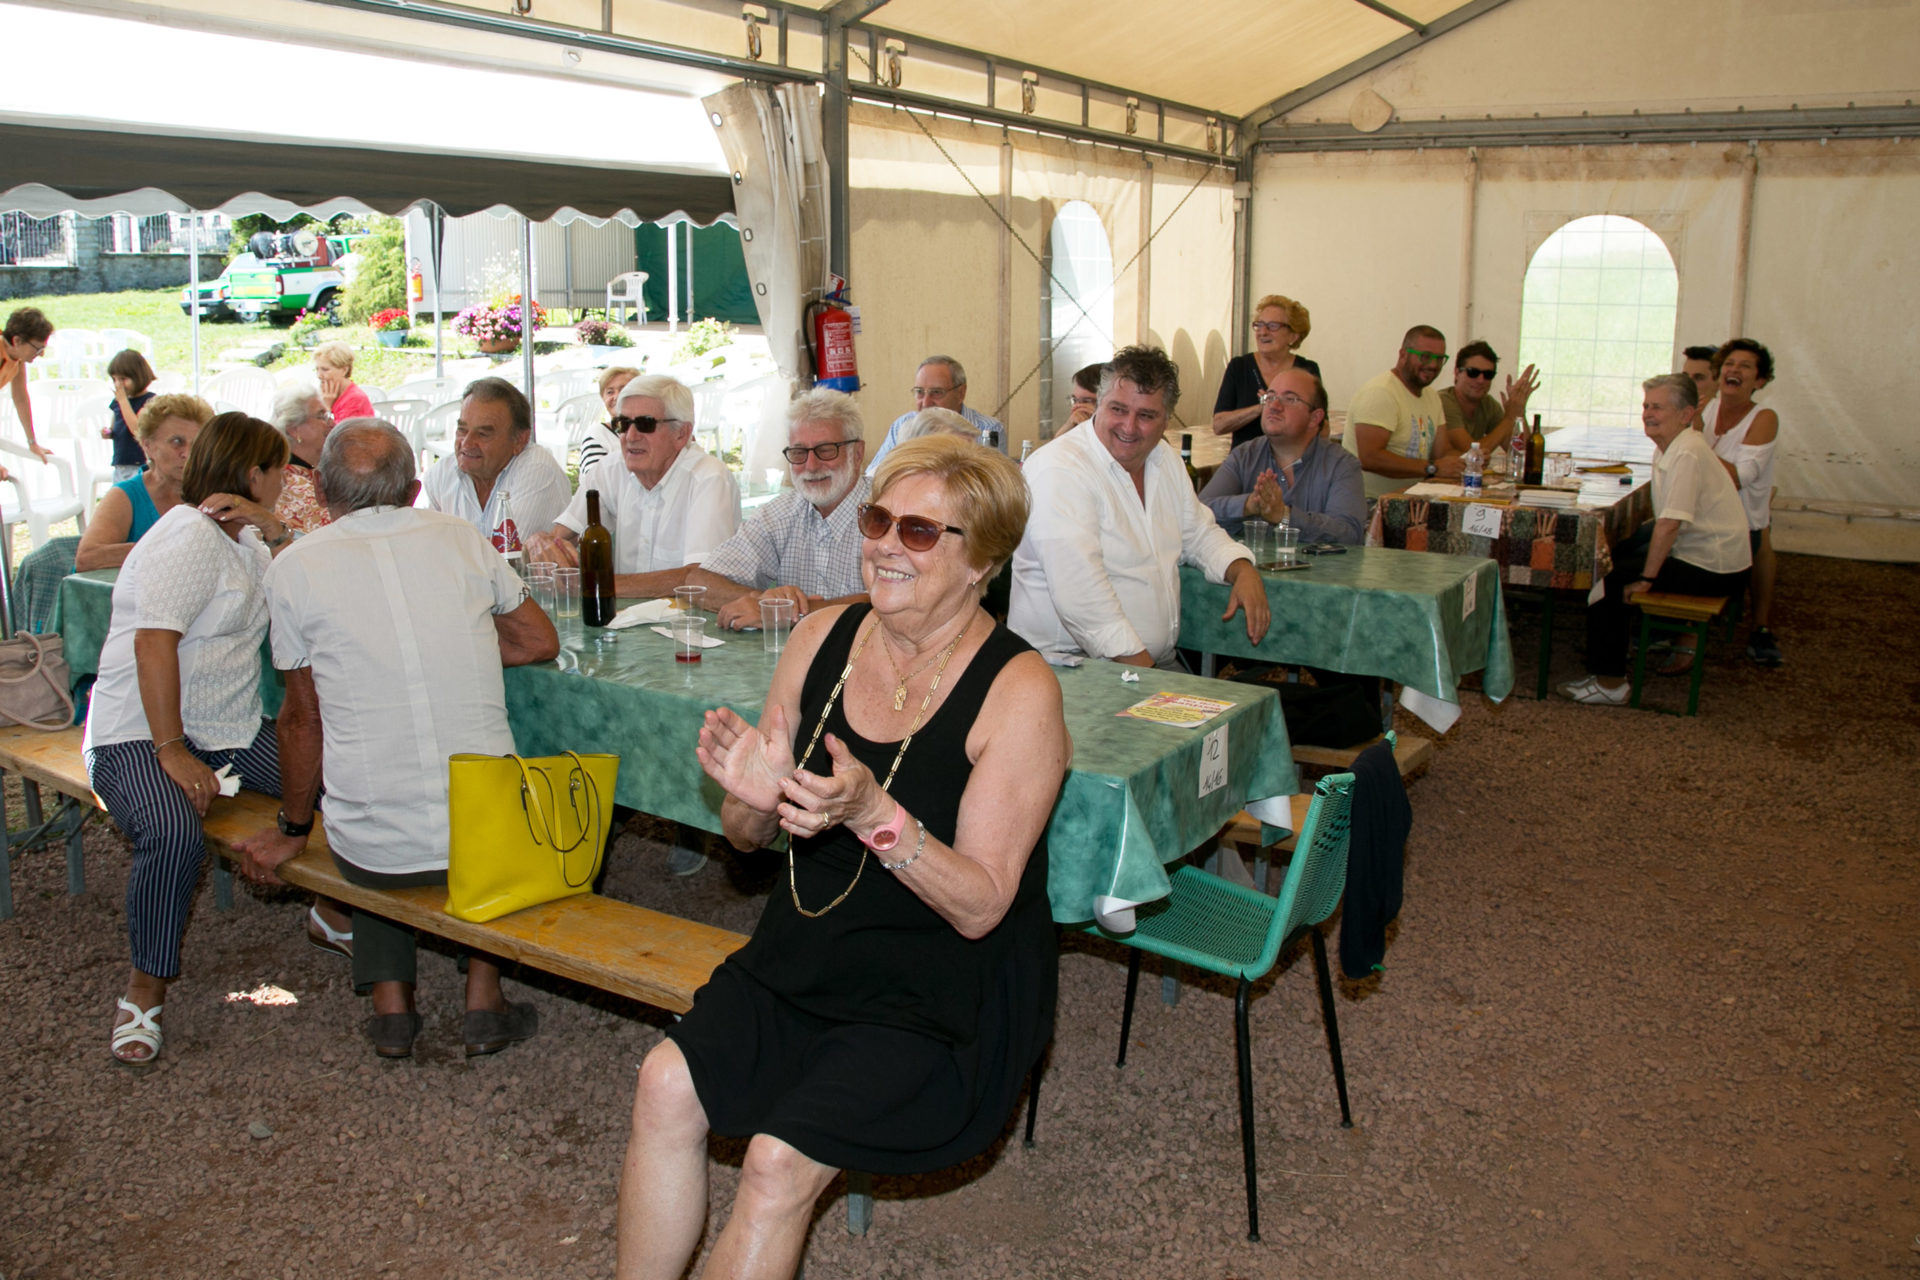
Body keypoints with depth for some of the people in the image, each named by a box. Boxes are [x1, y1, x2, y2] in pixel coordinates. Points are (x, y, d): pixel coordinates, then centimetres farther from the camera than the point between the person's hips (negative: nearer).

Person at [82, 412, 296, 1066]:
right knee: (174, 832, -36)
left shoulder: (242, 536, 16)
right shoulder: (189, 539, -13)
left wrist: (274, 532, -3)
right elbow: (153, 645, -22)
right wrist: (171, 750, -27)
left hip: (233, 729, 8)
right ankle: (145, 991, -17)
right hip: (139, 734, -8)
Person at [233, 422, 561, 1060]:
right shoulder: (458, 536, 2)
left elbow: (302, 719, 3)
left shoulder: (295, 568, -3)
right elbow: (541, 642, 11)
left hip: (373, 852, 0)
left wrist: (293, 831, 16)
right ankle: (484, 997, 26)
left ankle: (390, 1003, 26)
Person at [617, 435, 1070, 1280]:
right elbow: (749, 837, 8)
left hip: (943, 996, -5)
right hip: (808, 950, 5)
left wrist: (875, 815, -32)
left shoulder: (1017, 691, -15)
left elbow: (980, 908, -17)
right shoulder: (824, 638, 0)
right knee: (667, 1083, -16)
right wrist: (751, 796, -16)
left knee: (780, 1161, -20)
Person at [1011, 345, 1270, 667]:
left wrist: (1243, 570, 5)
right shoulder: (1058, 470, -15)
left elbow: (1200, 534, 26)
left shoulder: (1166, 462, 12)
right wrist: (1138, 666, -24)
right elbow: (1079, 593, -23)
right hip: (1074, 667, -7)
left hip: (1161, 662, 7)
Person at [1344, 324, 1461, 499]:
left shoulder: (1432, 396, 18)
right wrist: (1432, 468, -24)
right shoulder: (1380, 393, -14)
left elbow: (1443, 452, 17)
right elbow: (1369, 458, -24)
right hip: (1370, 502, -9)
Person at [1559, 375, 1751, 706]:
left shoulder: (1688, 454, -22)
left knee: (1609, 579, -13)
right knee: (1613, 556, 22)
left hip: (1711, 569, -10)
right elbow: (1666, 522, 8)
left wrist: (1645, 578, -21)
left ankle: (1609, 683, -7)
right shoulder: (1666, 449, 8)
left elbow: (1669, 524, -27)